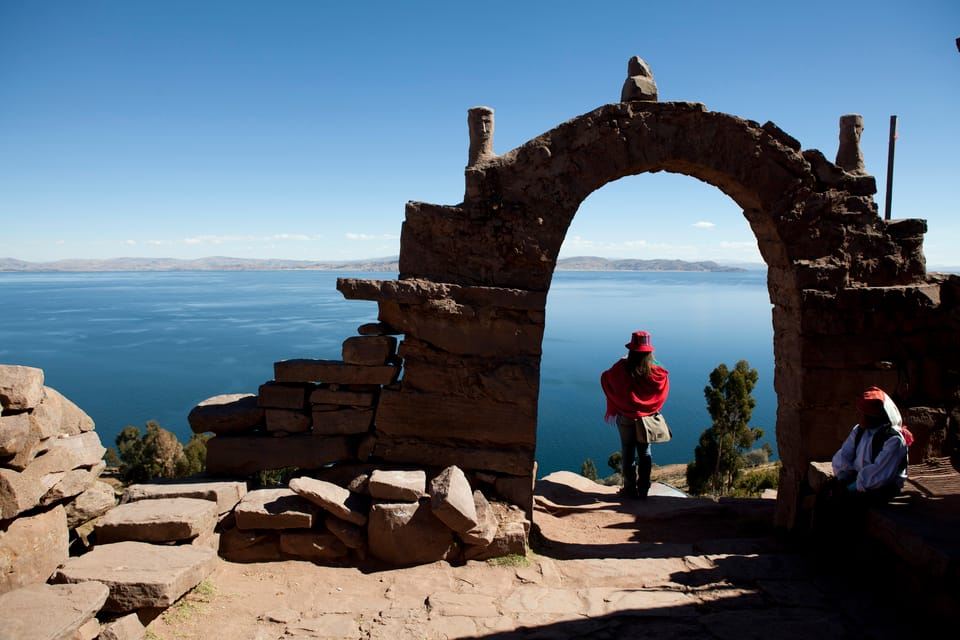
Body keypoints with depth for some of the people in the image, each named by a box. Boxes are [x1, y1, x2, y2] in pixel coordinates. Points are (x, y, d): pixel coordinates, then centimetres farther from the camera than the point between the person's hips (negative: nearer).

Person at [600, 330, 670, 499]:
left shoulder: (621, 369, -16)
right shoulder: (657, 373, -14)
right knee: (645, 452, 14)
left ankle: (630, 488, 17)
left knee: (628, 451, 11)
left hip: (625, 417, -1)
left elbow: (605, 378, -1)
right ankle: (643, 490, 19)